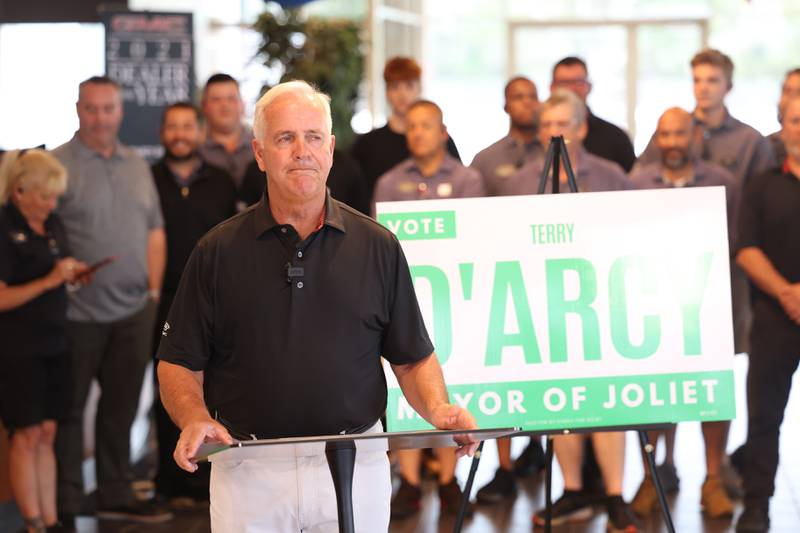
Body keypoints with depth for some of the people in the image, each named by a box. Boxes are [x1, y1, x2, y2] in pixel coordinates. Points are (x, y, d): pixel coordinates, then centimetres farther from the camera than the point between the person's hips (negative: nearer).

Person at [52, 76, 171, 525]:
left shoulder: (138, 166, 13)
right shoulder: (58, 164, -7)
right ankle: (66, 502, 10)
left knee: (121, 406, 12)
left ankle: (117, 496, 22)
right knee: (69, 409, 2)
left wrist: (153, 289, 9)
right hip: (78, 314, -6)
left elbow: (154, 230, 17)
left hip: (133, 311, 6)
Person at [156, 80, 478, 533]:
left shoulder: (378, 247, 5)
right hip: (250, 472, 0)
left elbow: (414, 358, 9)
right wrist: (195, 419, -15)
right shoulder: (219, 251, 2)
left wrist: (437, 408, -10)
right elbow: (179, 364, 3)